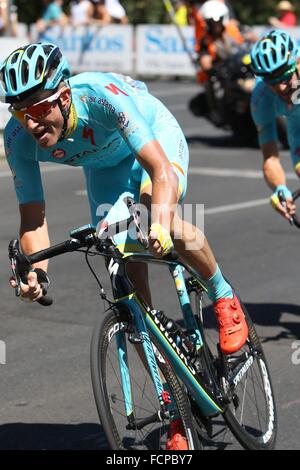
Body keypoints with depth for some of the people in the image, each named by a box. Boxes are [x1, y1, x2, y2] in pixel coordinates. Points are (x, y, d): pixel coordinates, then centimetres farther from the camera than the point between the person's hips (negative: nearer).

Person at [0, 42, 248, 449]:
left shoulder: (102, 96, -41)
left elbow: (161, 170, -45)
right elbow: (33, 215, -21)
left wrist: (161, 224, -63)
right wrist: (36, 270, -39)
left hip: (156, 136, -4)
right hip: (104, 165, 4)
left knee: (166, 222, -36)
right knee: (129, 277, -5)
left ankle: (225, 300, -7)